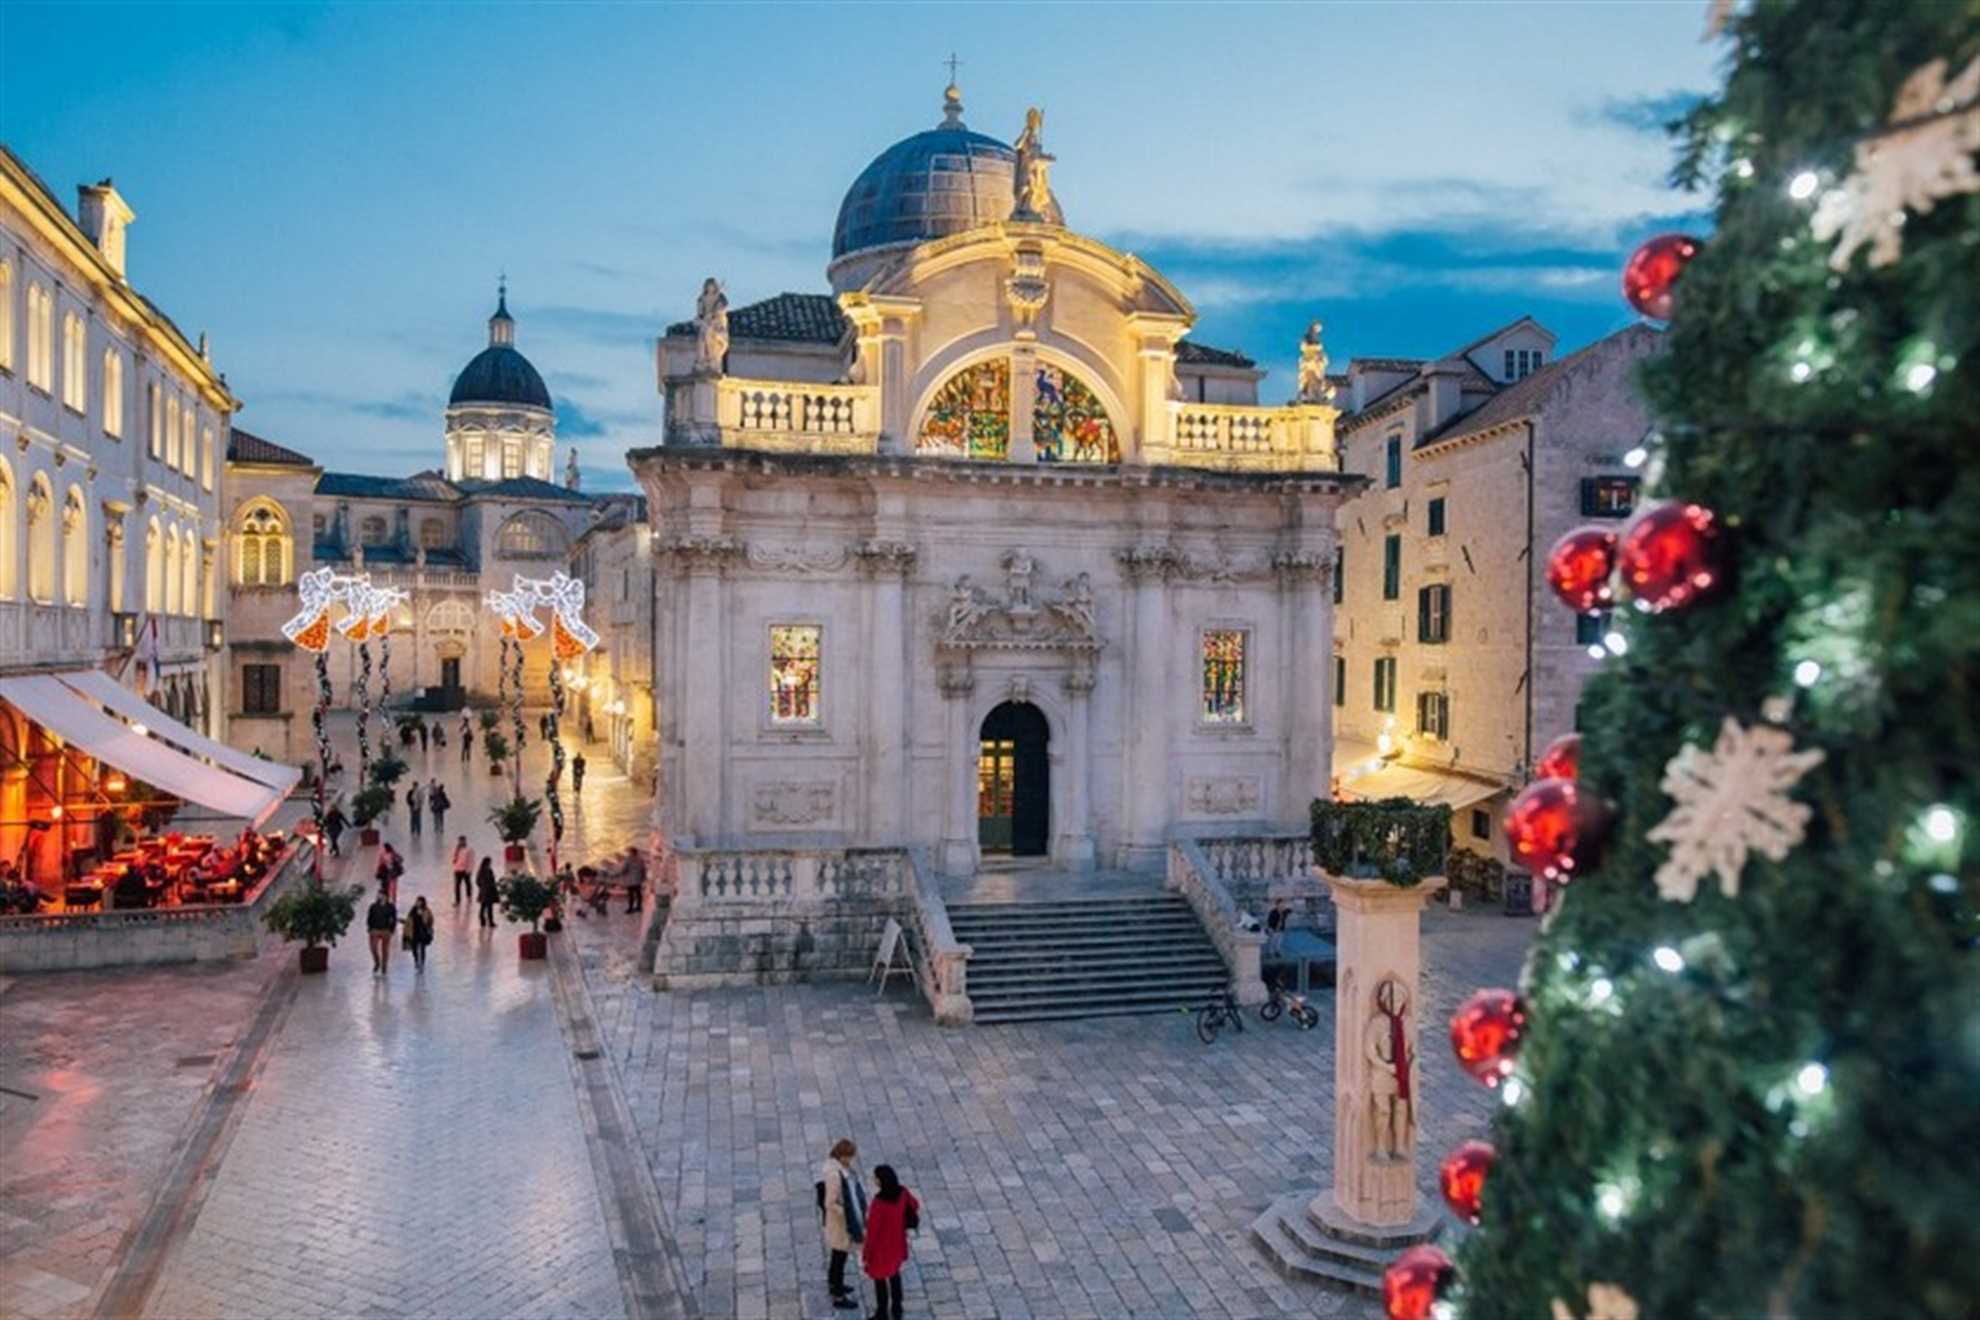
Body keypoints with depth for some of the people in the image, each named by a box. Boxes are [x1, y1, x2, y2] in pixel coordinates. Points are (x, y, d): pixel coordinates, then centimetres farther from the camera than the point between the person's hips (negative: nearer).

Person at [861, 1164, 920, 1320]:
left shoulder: (879, 1202, -37)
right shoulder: (902, 1192, -18)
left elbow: (872, 1231, -27)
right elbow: (915, 1206, 2)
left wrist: (865, 1255, -12)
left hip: (881, 1246, -6)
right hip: (897, 1242, 6)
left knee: (879, 1279, 18)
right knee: (894, 1273, 29)